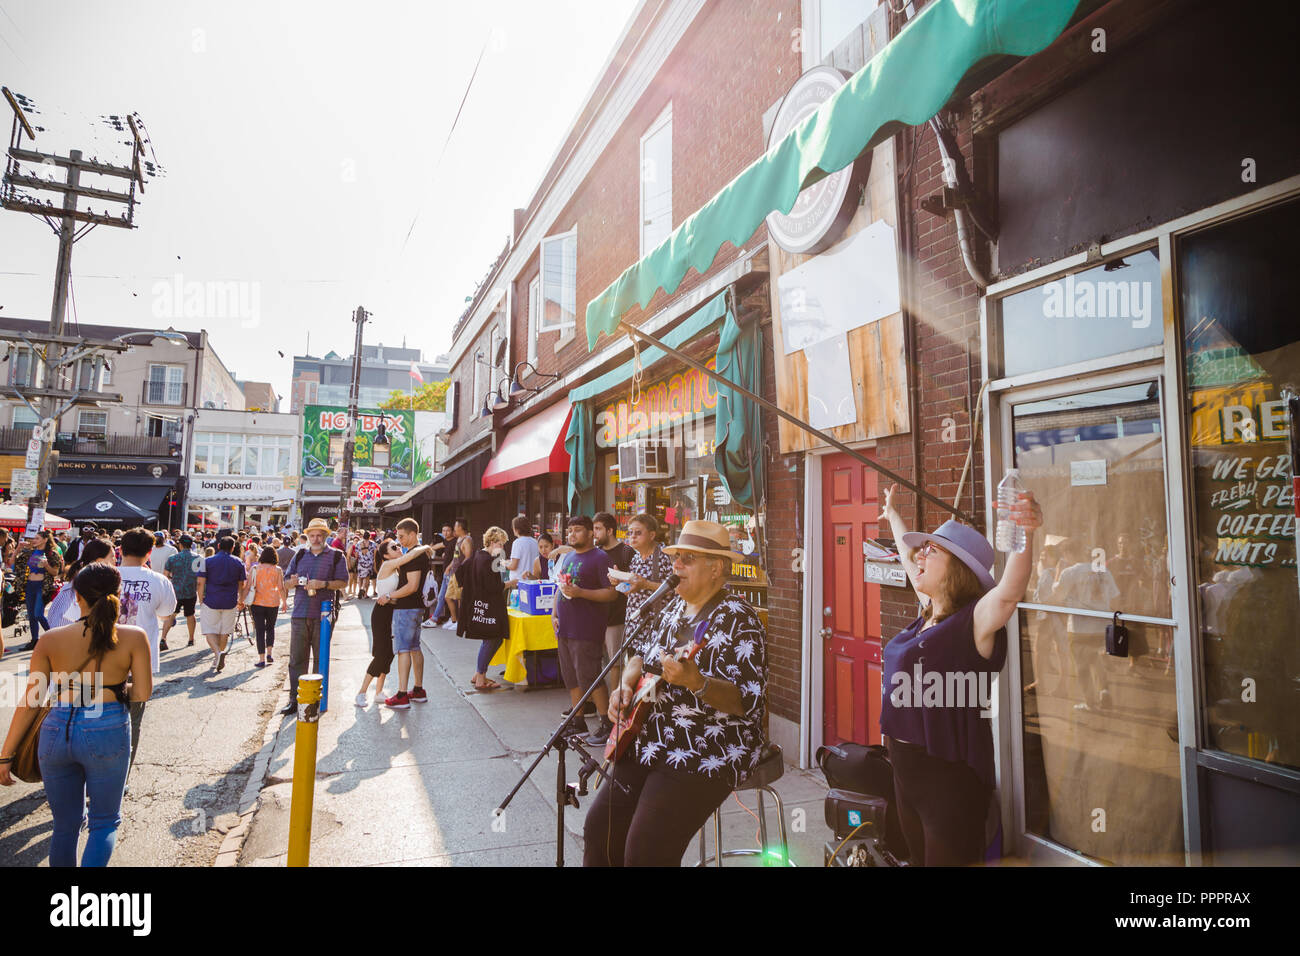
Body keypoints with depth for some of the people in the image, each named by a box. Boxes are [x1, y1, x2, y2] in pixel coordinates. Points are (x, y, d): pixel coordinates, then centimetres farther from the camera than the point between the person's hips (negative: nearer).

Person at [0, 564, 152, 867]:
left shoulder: (51, 639, -1)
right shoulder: (134, 637, -8)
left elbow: (30, 701, 1)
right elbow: (143, 692, -6)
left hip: (57, 729, 3)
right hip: (108, 731, -2)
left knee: (65, 825, 21)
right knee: (105, 822, 15)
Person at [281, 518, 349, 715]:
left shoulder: (336, 556, 5)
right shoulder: (300, 555, 15)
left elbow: (343, 582, -2)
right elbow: (287, 580, 18)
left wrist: (323, 584, -17)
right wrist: (293, 581, -5)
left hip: (323, 614, -3)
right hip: (299, 613, 3)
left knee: (321, 659, 5)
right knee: (296, 658, 2)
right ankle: (294, 699, 9)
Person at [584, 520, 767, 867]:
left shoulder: (739, 621, -16)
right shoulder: (672, 608, 9)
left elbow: (748, 701, -22)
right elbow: (641, 656, 22)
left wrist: (695, 682, -37)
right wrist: (626, 685, 1)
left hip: (707, 755, -7)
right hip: (650, 744, 8)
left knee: (646, 853, -14)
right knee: (599, 829, 3)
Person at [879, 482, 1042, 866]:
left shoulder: (974, 621, -17)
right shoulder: (928, 615, 6)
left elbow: (1009, 591, -38)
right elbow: (909, 561, 23)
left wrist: (1024, 535, -56)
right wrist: (893, 515, 37)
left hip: (950, 776, -8)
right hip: (906, 769, 8)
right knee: (918, 858, 22)